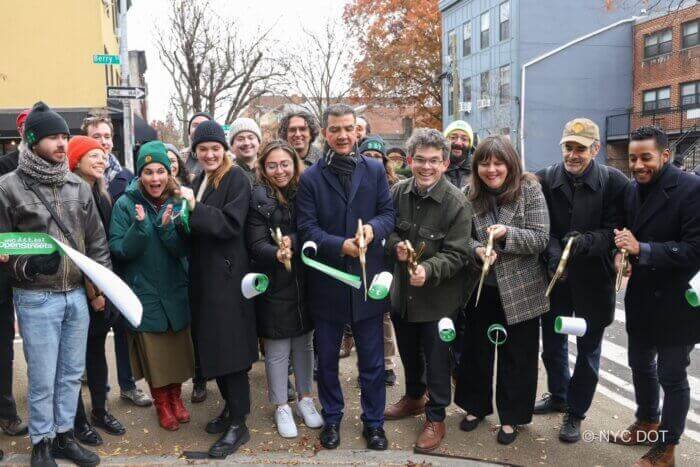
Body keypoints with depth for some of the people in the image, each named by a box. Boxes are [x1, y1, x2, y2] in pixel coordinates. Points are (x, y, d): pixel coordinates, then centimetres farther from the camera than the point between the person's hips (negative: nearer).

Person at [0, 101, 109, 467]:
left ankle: (64, 435, 31)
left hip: (78, 295, 5)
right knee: (42, 378, 4)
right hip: (36, 298, -4)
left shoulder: (78, 186, 7)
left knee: (72, 372, 14)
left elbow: (97, 240, 11)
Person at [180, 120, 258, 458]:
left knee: (230, 347, -4)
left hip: (227, 275, -8)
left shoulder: (236, 178, -8)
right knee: (213, 346, 14)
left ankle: (239, 424, 6)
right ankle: (230, 406, 30)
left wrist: (194, 208, -24)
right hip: (204, 275, 8)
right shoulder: (199, 181, 15)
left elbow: (231, 224, -19)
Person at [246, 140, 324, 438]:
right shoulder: (258, 198, -6)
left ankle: (305, 399, 33)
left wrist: (292, 241, -19)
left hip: (304, 282, 3)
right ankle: (281, 407, 24)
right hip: (274, 285, -3)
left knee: (304, 344, 16)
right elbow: (256, 244, -11)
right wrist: (277, 254, -31)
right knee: (277, 350, 7)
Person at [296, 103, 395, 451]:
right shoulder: (310, 177, -2)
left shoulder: (375, 170, 4)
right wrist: (340, 245, -24)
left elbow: (388, 213, 2)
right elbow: (307, 228, -9)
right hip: (327, 282, 0)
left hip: (368, 279, 1)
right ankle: (331, 418, 35)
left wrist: (373, 228, -20)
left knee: (372, 360, 11)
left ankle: (373, 422, 29)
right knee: (327, 359, 15)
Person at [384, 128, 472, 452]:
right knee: (408, 352, 24)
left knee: (436, 359, 10)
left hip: (438, 298, -5)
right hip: (402, 292, 5)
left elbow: (456, 254, -18)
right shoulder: (398, 192, -5)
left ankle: (436, 419, 30)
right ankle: (414, 397, 50)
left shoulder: (457, 203, -18)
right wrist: (396, 245, -15)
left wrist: (428, 269, -34)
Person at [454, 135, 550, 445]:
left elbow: (540, 238, -13)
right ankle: (476, 406, 37)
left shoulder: (529, 190, -10)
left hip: (520, 289, -3)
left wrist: (507, 233, -29)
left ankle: (511, 416, 29)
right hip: (480, 287, 3)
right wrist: (477, 250, -21)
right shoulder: (471, 195, -1)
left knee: (517, 356, 10)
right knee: (476, 350, 16)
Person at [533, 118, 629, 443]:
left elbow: (617, 232, -13)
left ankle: (575, 412, 31)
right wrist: (552, 253, -25)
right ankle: (558, 396, 44)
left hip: (593, 280, -2)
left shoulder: (614, 182, -12)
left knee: (588, 349, 13)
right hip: (554, 277, 3)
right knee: (553, 342, 19)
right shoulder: (545, 179, -6)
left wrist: (587, 241, -30)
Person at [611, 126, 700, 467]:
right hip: (640, 298, 7)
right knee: (640, 364, 22)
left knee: (671, 376, 8)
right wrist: (621, 255, -10)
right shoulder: (632, 190, 3)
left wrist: (641, 250, -28)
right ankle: (646, 424, 46)